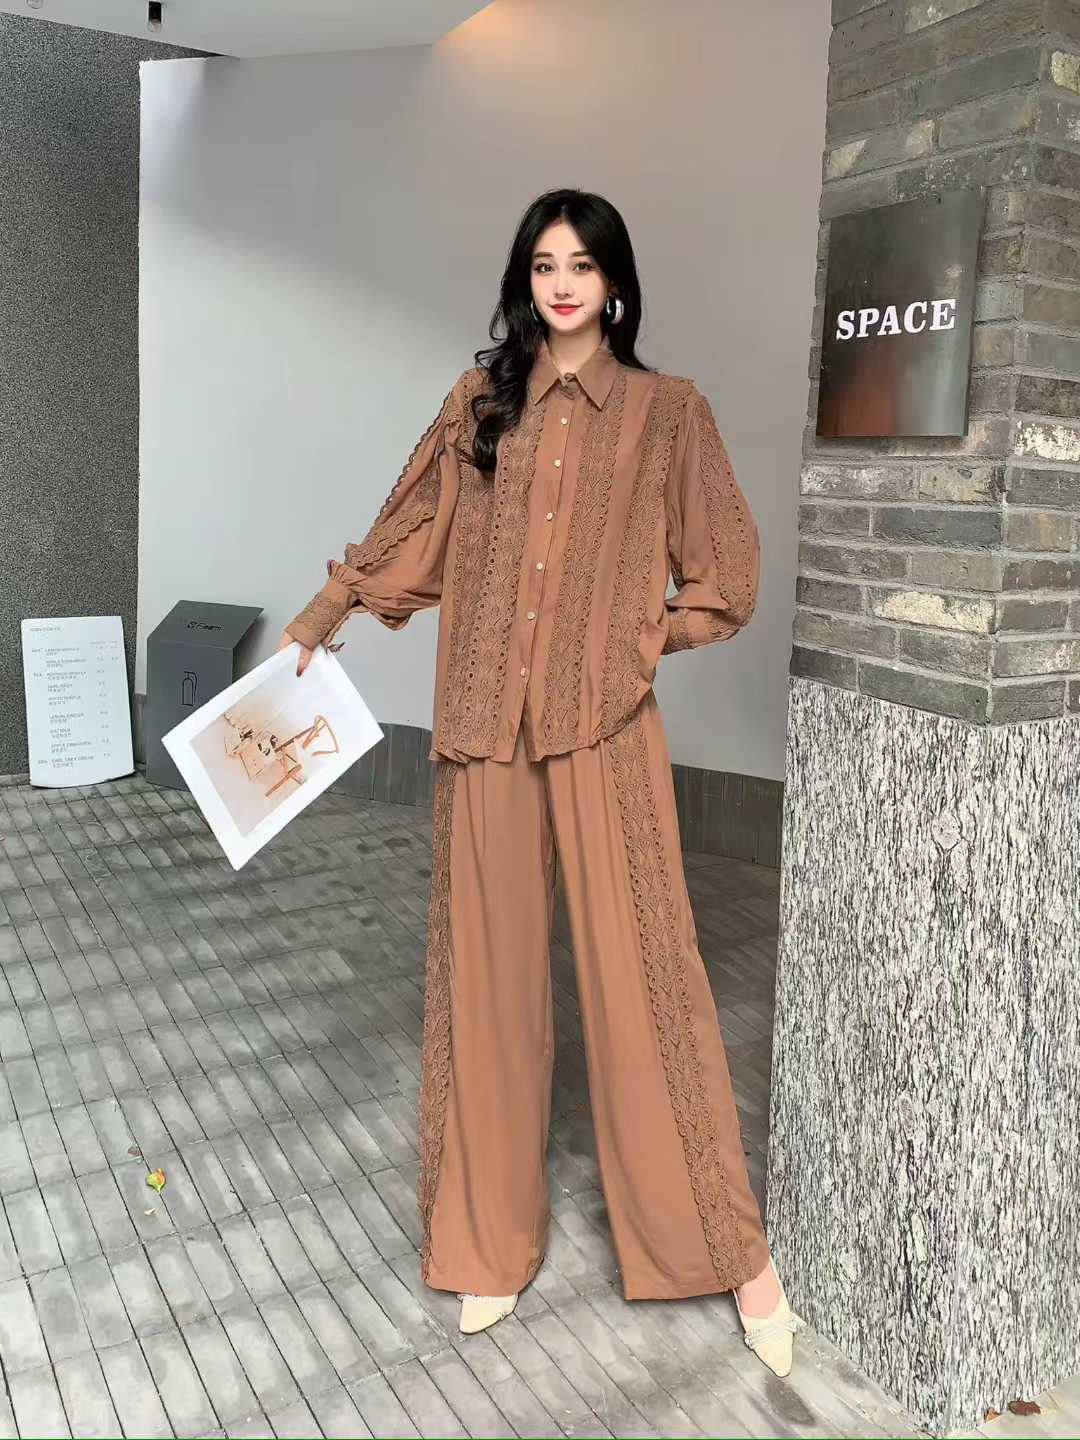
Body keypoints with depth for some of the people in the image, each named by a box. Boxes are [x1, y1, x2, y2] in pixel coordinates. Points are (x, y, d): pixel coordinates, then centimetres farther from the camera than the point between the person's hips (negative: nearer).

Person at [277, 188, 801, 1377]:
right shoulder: (480, 403, 12)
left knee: (639, 973, -2)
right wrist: (316, 622, 23)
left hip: (604, 732, -3)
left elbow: (727, 576, 6)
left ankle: (732, 1247, 15)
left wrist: (638, 638, -2)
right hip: (483, 728, 3)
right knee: (486, 973, 8)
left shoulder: (667, 410, 4)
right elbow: (409, 536, 19)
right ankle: (493, 1237, 24)